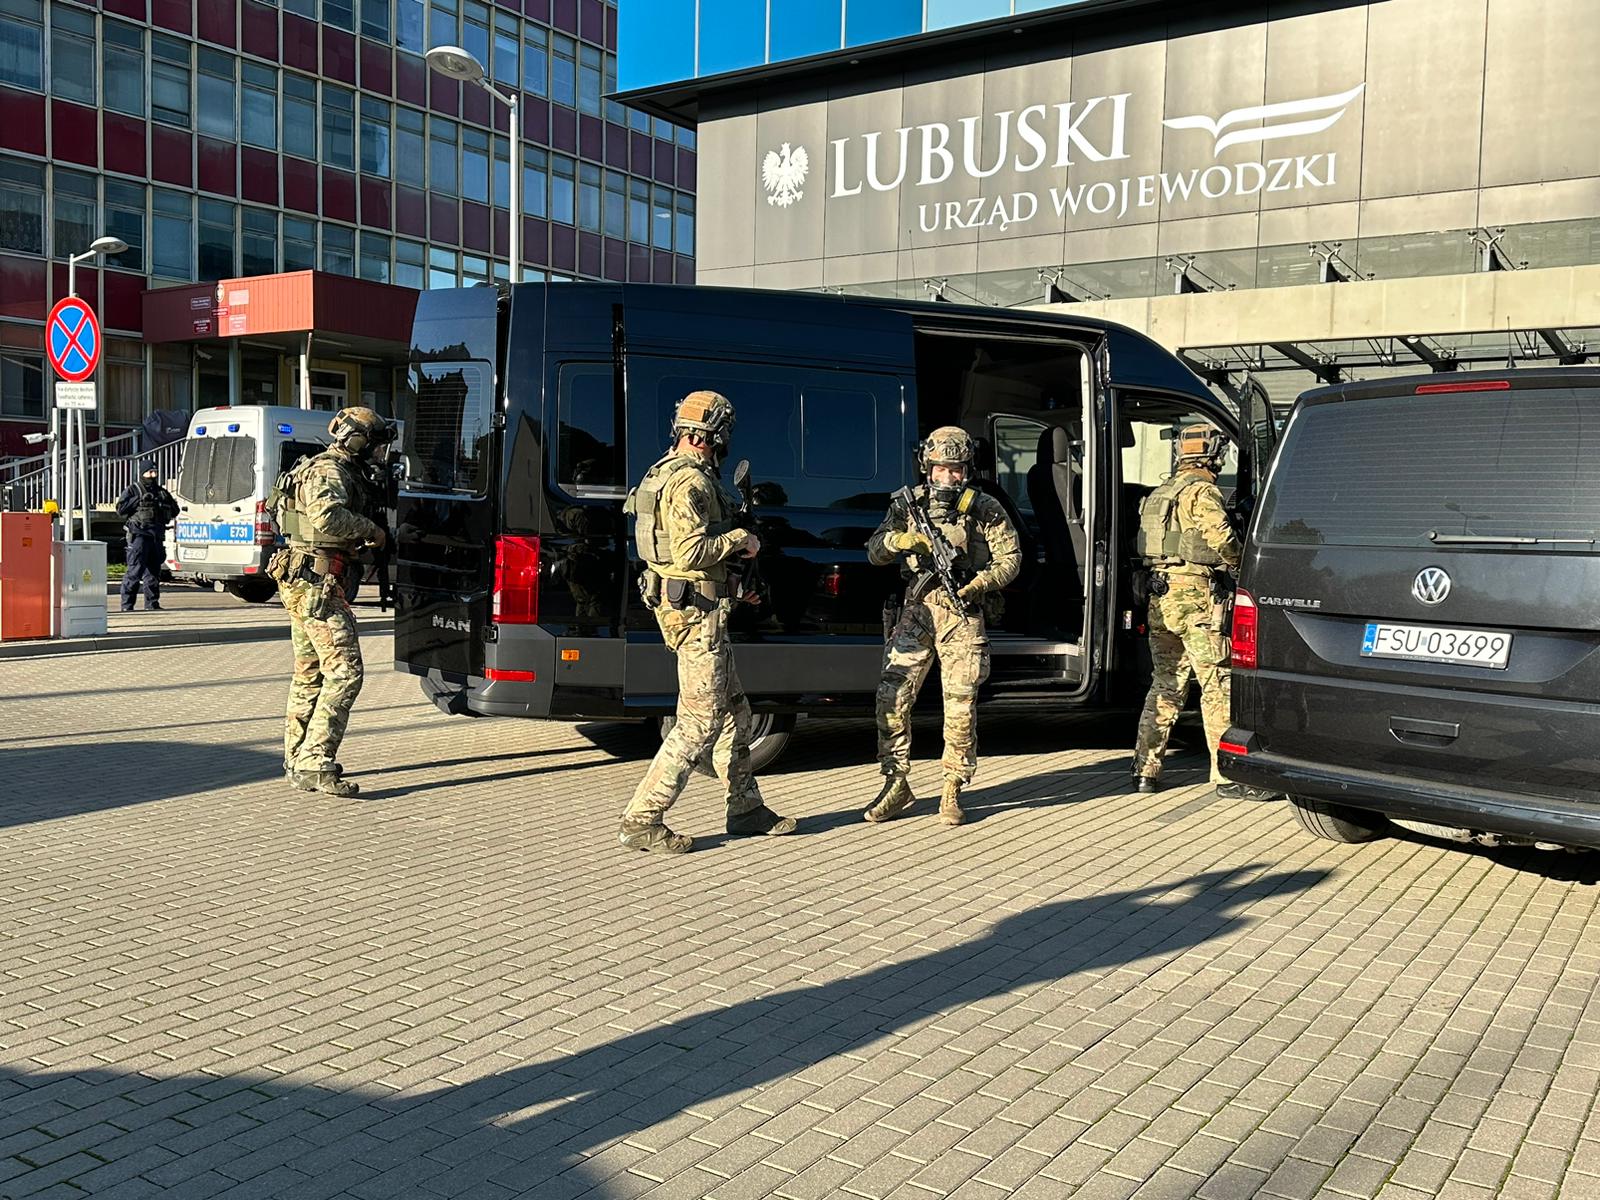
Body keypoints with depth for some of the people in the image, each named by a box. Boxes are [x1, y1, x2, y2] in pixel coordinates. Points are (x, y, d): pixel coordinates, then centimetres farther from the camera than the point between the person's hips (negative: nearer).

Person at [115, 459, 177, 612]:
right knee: (135, 570, -11)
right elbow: (121, 509, -6)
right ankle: (127, 604, -9)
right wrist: (139, 500, -13)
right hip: (139, 535, -6)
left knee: (154, 571, 9)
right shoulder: (133, 490, 4)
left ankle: (152, 603, 15)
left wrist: (165, 502, 2)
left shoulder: (161, 492, 19)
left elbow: (174, 511, 21)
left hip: (157, 536, 6)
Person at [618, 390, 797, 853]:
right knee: (701, 721, -7)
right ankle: (641, 821, -3)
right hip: (696, 610, -11)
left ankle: (746, 810, 26)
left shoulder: (667, 472, 16)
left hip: (682, 605, 11)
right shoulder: (691, 481, -17)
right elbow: (692, 552, -26)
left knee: (733, 710, 17)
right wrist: (740, 539, -12)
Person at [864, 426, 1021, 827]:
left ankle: (952, 791, 11)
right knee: (892, 694, -4)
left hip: (962, 613, -2)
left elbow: (1010, 558, 3)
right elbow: (875, 554, 10)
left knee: (960, 704, -1)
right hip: (916, 608, 2)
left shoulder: (984, 508, 3)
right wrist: (899, 539, -12)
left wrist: (979, 583, -14)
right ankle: (896, 784, 7)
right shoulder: (908, 504, 9)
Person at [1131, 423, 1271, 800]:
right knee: (1218, 685, -3)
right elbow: (1221, 537, -20)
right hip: (1195, 598, -8)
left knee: (1165, 685, 14)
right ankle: (1227, 776, -1)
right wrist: (1241, 564, -2)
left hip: (1161, 597, 9)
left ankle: (1145, 771, 15)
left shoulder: (1162, 491, 18)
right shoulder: (1201, 491, -9)